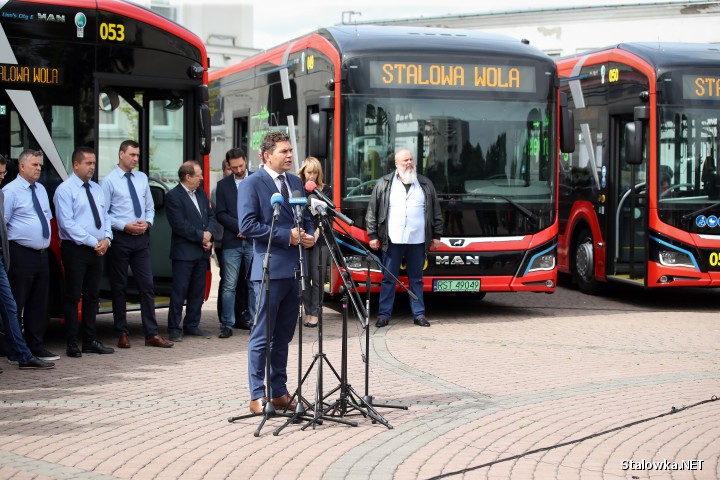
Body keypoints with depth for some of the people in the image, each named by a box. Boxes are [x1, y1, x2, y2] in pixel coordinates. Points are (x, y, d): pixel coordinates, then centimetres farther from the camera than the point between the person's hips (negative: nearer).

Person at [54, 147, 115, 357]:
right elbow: (67, 223, -15)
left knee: (92, 296, 10)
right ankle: (72, 344, 2)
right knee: (73, 297, -2)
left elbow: (105, 216, 17)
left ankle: (90, 341, 16)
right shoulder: (65, 190, -8)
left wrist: (106, 238, -3)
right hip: (75, 249, -7)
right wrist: (93, 242, -16)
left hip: (97, 250, 7)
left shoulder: (97, 189, 15)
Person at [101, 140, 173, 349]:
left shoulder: (142, 178, 11)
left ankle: (151, 334, 5)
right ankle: (122, 333, 14)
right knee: (119, 287, 5)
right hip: (120, 238, -4)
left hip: (141, 238, 4)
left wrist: (147, 222, -3)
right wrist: (125, 226, -15)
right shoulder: (109, 181, -4)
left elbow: (150, 207, 16)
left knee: (147, 285, 1)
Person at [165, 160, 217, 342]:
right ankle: (174, 329, 3)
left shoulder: (200, 193, 14)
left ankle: (192, 325, 20)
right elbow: (180, 225, -17)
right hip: (184, 252, -7)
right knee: (179, 291, -2)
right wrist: (201, 236, -12)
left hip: (202, 251, 7)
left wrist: (209, 234, -5)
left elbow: (211, 216, 14)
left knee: (198, 291, 11)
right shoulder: (173, 196, -10)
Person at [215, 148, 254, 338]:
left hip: (254, 241, 0)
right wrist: (239, 227, -9)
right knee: (229, 285, -1)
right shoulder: (223, 185, 9)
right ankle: (227, 324, 2)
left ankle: (252, 320, 12)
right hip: (232, 242, 0)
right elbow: (220, 214, 4)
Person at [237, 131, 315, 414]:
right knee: (262, 337, -2)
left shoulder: (296, 183, 16)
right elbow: (247, 225, -14)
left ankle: (279, 392, 20)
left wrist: (309, 235, 0)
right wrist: (287, 236, -16)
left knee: (283, 336, 13)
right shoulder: (251, 184, -6)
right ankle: (258, 396, 5)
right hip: (270, 269, -7)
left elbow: (306, 218, 23)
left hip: (294, 269, 7)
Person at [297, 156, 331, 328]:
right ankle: (307, 312, 7)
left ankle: (315, 313, 3)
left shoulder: (326, 190, 6)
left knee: (317, 277, -1)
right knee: (304, 276, 1)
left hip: (320, 239, 0)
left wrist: (317, 232, -12)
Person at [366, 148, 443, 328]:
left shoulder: (425, 184, 10)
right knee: (388, 279, 2)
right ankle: (384, 314, 7)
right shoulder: (383, 184, 4)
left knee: (416, 278, 8)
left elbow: (436, 212, 13)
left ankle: (419, 314, 13)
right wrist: (373, 235, -1)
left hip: (417, 241, 2)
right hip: (393, 241, -2)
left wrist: (436, 235, 9)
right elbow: (372, 211, 4)